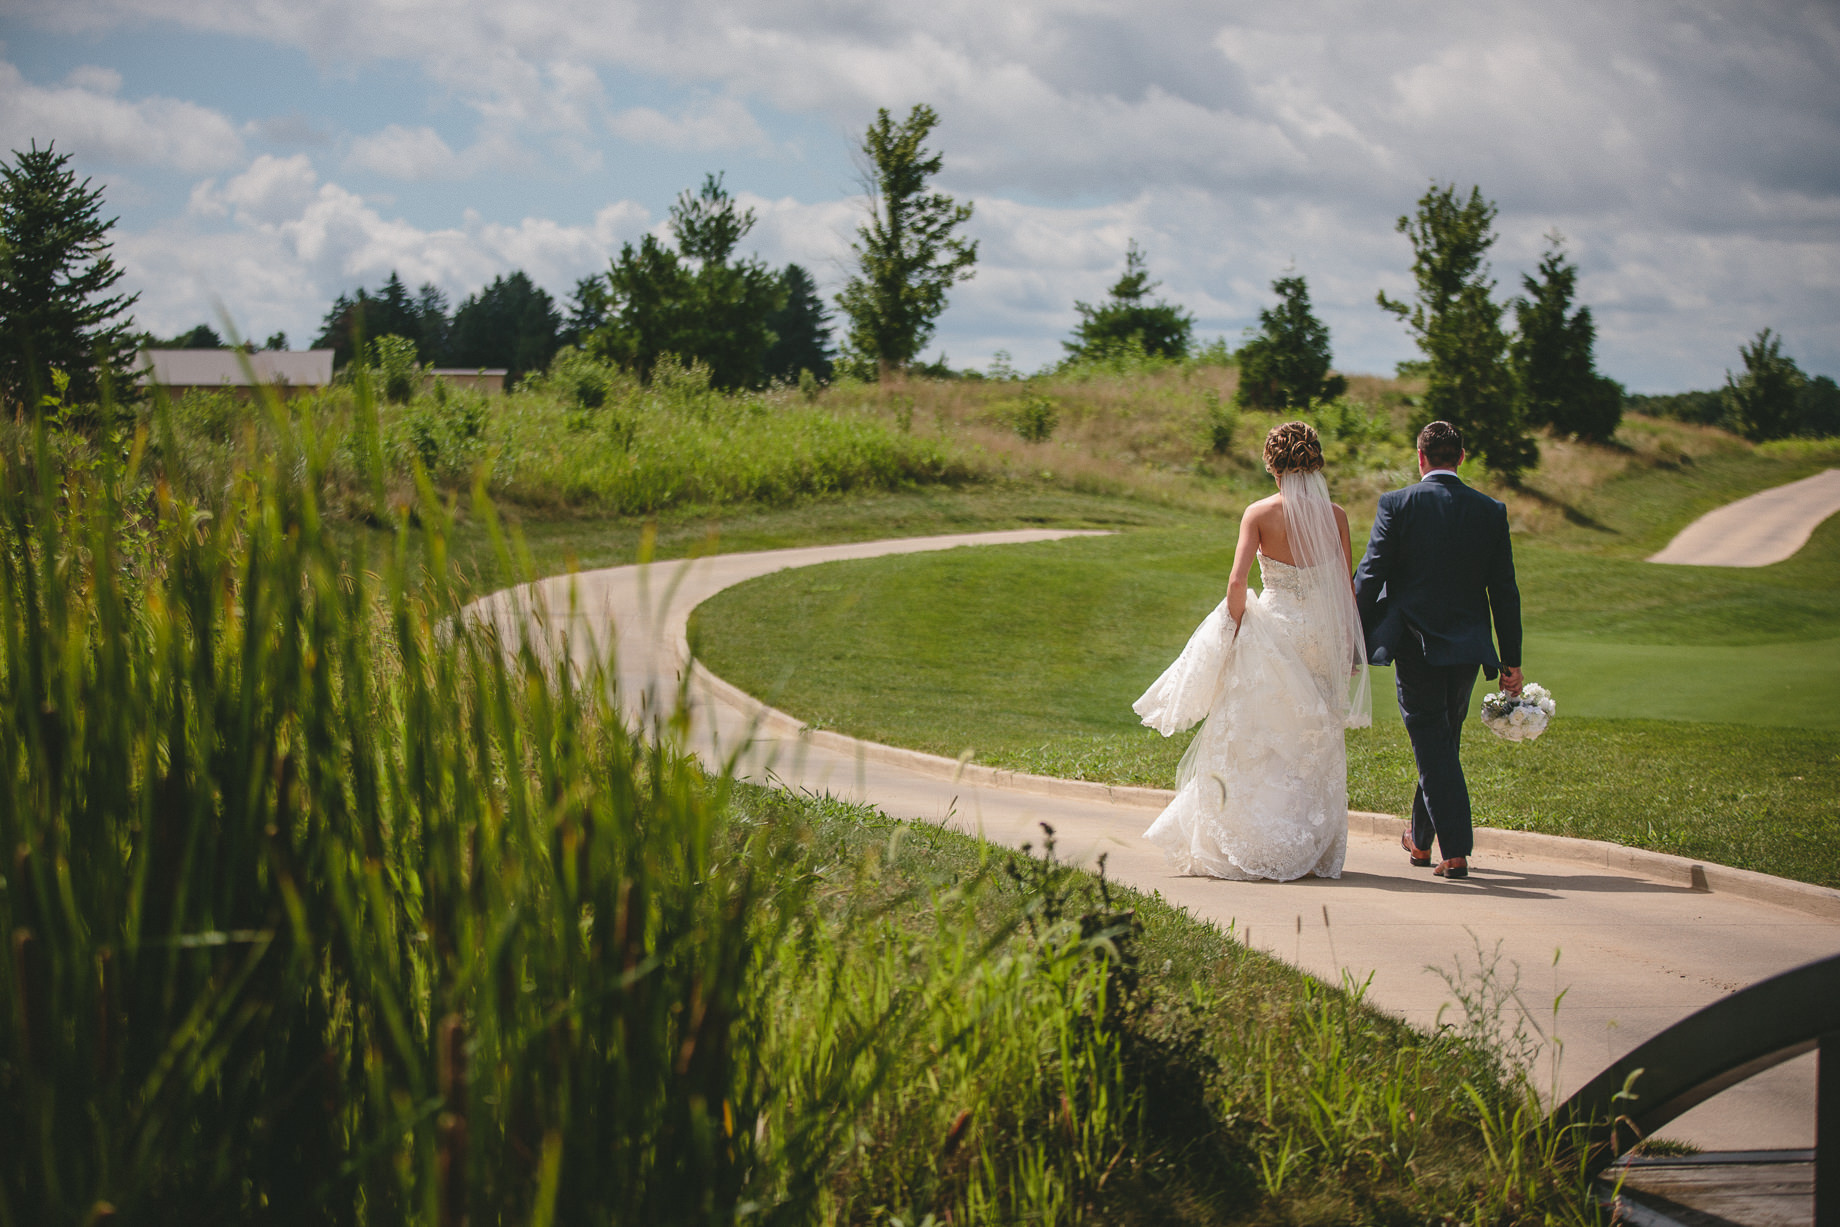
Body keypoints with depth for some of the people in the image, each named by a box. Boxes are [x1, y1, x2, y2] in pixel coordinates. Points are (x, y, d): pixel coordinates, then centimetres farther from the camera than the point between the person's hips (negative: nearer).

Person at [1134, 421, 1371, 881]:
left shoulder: (1260, 513, -8)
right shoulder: (1335, 516, 0)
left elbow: (1237, 581, -14)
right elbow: (1346, 586, 4)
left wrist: (1234, 630, -1)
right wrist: (1350, 646, 12)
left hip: (1272, 629, -3)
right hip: (1322, 633, 3)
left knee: (1252, 740, 6)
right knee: (1314, 744, 12)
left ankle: (1251, 848, 4)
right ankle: (1314, 848, 14)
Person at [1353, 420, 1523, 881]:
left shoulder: (1397, 505, -6)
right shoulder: (1491, 511, 3)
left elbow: (1369, 576, -8)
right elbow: (1504, 591, 5)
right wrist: (1511, 660, 10)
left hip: (1415, 644, -3)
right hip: (1467, 647, 3)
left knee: (1433, 746, 1)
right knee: (1444, 742, 18)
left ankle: (1455, 851, -6)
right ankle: (1421, 838, 31)